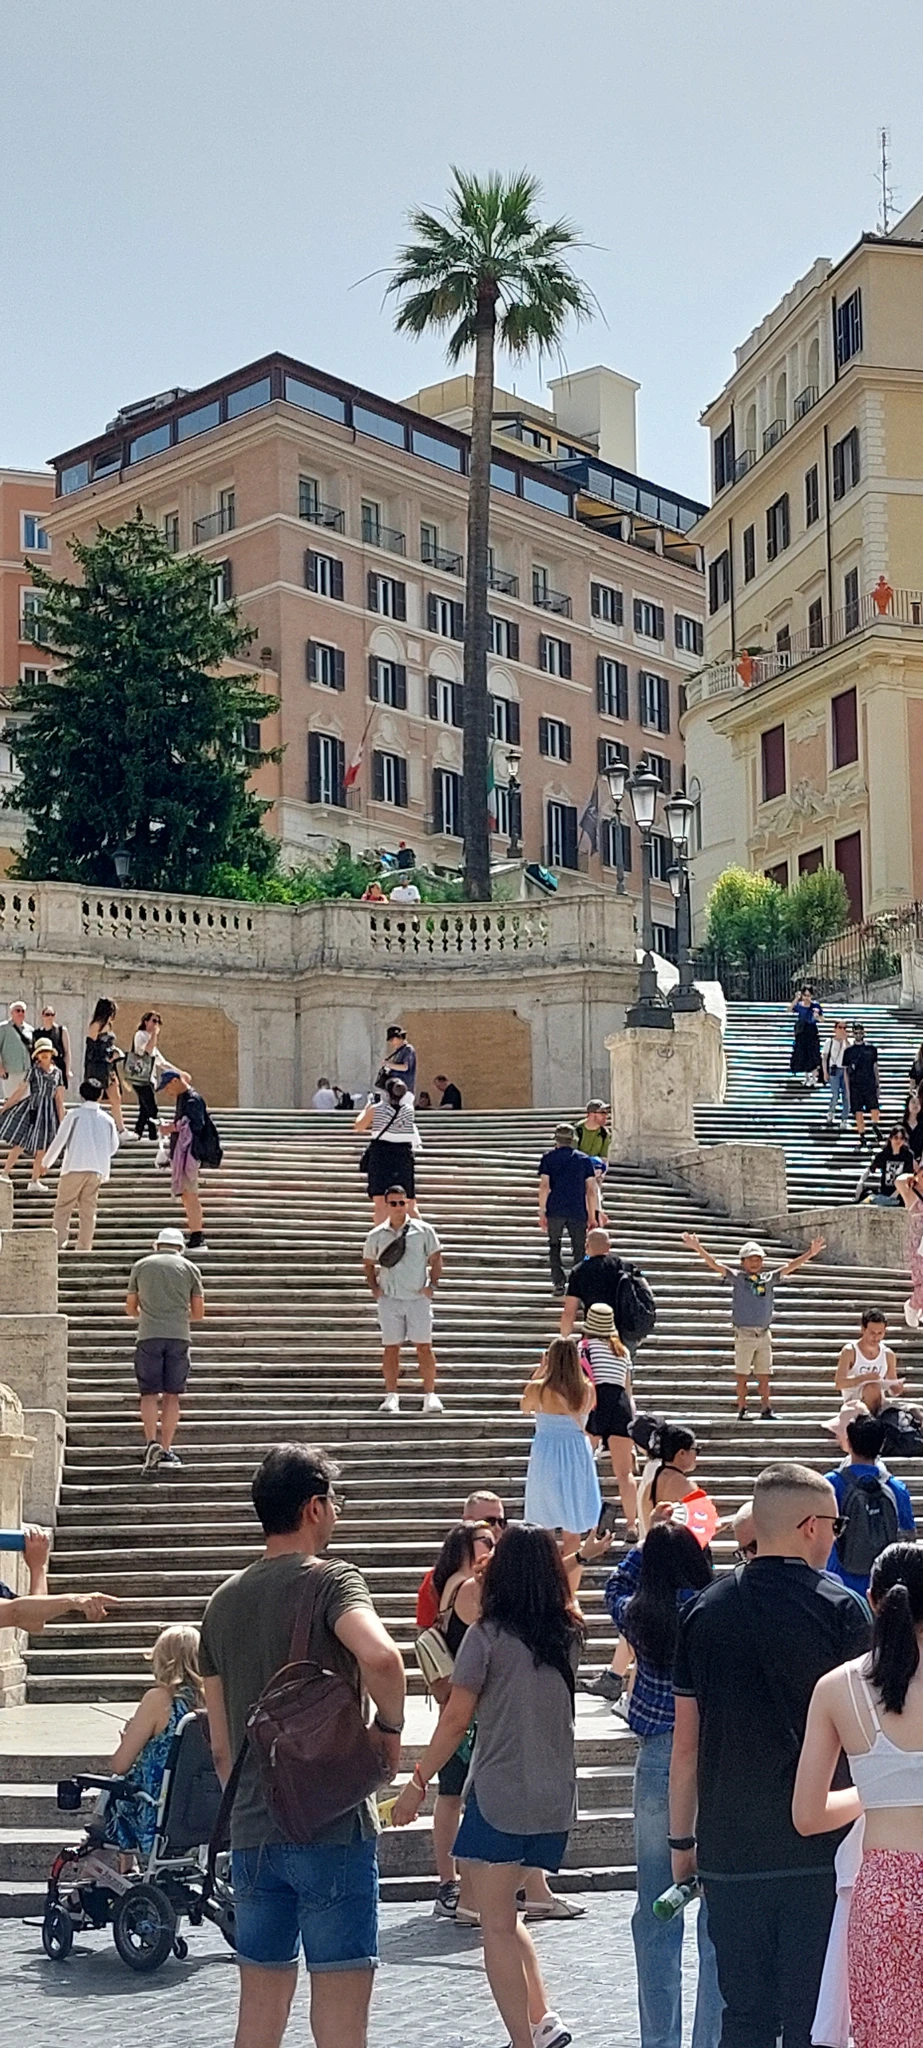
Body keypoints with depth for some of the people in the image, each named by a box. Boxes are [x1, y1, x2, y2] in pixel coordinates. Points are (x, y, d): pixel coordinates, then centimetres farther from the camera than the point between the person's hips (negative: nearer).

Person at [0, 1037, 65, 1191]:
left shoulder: (57, 1073, 10)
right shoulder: (33, 1070, -1)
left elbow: (59, 1098, 12)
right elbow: (19, 1091, -1)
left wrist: (62, 1120, 8)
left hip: (48, 1112, 4)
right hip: (32, 1109, -4)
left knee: (41, 1149, 6)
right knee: (20, 1144, -9)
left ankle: (34, 1181, 14)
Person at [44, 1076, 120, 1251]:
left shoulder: (74, 1115, -2)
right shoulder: (107, 1119, 8)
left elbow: (59, 1140, 0)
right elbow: (113, 1146, 16)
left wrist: (47, 1163, 12)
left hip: (75, 1167, -3)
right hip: (97, 1170, 3)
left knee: (63, 1206, 2)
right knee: (88, 1209, 7)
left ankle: (59, 1243, -9)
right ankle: (84, 1247, 3)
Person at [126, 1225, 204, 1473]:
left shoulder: (141, 1266, 11)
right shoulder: (189, 1268, 10)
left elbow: (130, 1308, 15)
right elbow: (198, 1313, 10)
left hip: (149, 1336, 0)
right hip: (179, 1336, 0)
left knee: (150, 1393, 1)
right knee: (172, 1394, 5)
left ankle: (151, 1442, -17)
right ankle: (166, 1449, 5)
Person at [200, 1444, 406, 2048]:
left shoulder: (224, 1600, 11)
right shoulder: (331, 1579, -8)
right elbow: (381, 1656, -30)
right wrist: (390, 1728, -12)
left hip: (252, 1837, 6)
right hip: (333, 1829, -6)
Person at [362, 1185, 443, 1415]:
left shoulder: (423, 1230, 3)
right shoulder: (376, 1235, 7)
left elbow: (436, 1259, 7)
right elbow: (368, 1263, 18)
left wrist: (432, 1285, -4)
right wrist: (373, 1287, 5)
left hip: (418, 1297, -1)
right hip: (389, 1298, 1)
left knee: (424, 1346, -3)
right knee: (390, 1347, 2)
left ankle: (430, 1395, 0)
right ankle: (391, 1396, 6)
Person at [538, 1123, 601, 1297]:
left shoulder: (548, 1158, 2)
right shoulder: (584, 1159, 5)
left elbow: (544, 1187, -5)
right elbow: (591, 1190, 2)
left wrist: (542, 1213, -1)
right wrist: (592, 1216, 7)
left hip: (555, 1211, 0)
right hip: (578, 1211, 0)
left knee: (554, 1246, 14)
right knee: (579, 1249, 8)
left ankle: (559, 1283, 3)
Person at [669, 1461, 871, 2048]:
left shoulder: (705, 1610, 4)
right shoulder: (840, 1608, -7)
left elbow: (686, 1745, 8)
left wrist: (682, 1841, 16)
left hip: (729, 1851, 3)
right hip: (818, 1848, -3)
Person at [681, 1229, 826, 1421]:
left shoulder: (769, 1279, 8)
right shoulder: (737, 1278, 0)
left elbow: (789, 1267, 4)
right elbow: (714, 1265, -9)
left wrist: (810, 1254, -5)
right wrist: (698, 1248, -20)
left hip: (764, 1334, 3)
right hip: (744, 1334, -3)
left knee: (764, 1375, 6)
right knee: (742, 1375, 1)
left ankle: (765, 1410, 12)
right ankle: (742, 1410, 7)